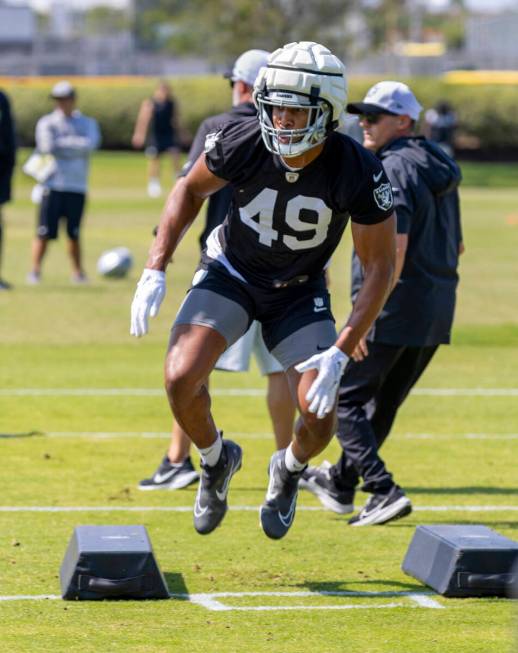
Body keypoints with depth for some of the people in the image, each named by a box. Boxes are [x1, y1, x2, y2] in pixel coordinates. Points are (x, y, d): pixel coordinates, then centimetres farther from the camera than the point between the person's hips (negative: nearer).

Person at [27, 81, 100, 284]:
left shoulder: (87, 123, 12)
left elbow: (91, 144, -8)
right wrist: (76, 145, -6)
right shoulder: (47, 123, 6)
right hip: (53, 184, -2)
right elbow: (47, 146, -12)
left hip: (78, 186, 2)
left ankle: (78, 272, 14)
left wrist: (62, 143, -9)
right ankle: (35, 271, 0)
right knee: (44, 232, -7)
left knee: (74, 234, 4)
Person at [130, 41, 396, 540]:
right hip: (231, 271, 0)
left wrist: (341, 353, -25)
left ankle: (289, 469, 24)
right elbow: (191, 189, -3)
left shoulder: (358, 174, -29)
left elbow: (380, 267, -19)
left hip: (299, 292, 0)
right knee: (181, 378, -23)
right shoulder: (242, 144, -26)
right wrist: (154, 271, -10)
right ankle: (216, 459, 10)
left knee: (319, 418, -14)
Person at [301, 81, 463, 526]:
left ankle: (384, 491, -11)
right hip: (436, 314, 9)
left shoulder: (393, 170, -15)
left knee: (344, 396, 1)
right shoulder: (440, 170, 14)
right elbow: (456, 245, 22)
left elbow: (394, 247, -25)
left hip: (392, 311, -9)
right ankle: (341, 484, 37)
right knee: (382, 402, 21)